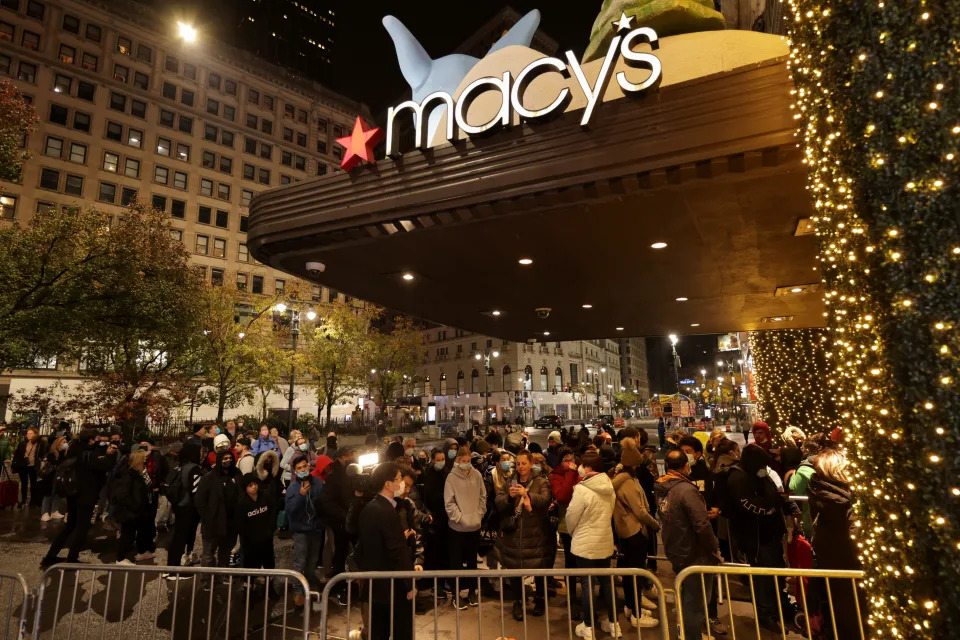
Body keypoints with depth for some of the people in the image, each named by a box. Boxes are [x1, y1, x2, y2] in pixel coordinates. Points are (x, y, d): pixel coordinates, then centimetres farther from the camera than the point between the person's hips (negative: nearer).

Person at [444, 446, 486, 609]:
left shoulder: (477, 475, -3)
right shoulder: (451, 477, -10)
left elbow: (483, 497, 6)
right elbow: (449, 503, -10)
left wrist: (479, 515, -2)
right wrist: (461, 518, -14)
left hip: (475, 526, 3)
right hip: (457, 527, -3)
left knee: (472, 560, 17)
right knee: (456, 562, 9)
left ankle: (472, 591, 32)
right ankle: (456, 595, 23)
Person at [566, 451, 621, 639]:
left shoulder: (582, 489, -23)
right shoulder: (609, 487, -1)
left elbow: (571, 517, -14)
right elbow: (609, 514, 9)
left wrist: (572, 533, 6)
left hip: (585, 544, -6)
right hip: (605, 542, 6)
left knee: (587, 584, 7)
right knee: (607, 581, 18)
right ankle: (613, 623, 29)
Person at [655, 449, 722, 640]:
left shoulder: (662, 489, -1)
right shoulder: (687, 490, -26)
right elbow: (702, 526, -26)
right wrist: (715, 551, -13)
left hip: (676, 552, 8)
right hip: (695, 555, -8)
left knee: (686, 597, 27)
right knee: (696, 602, 9)